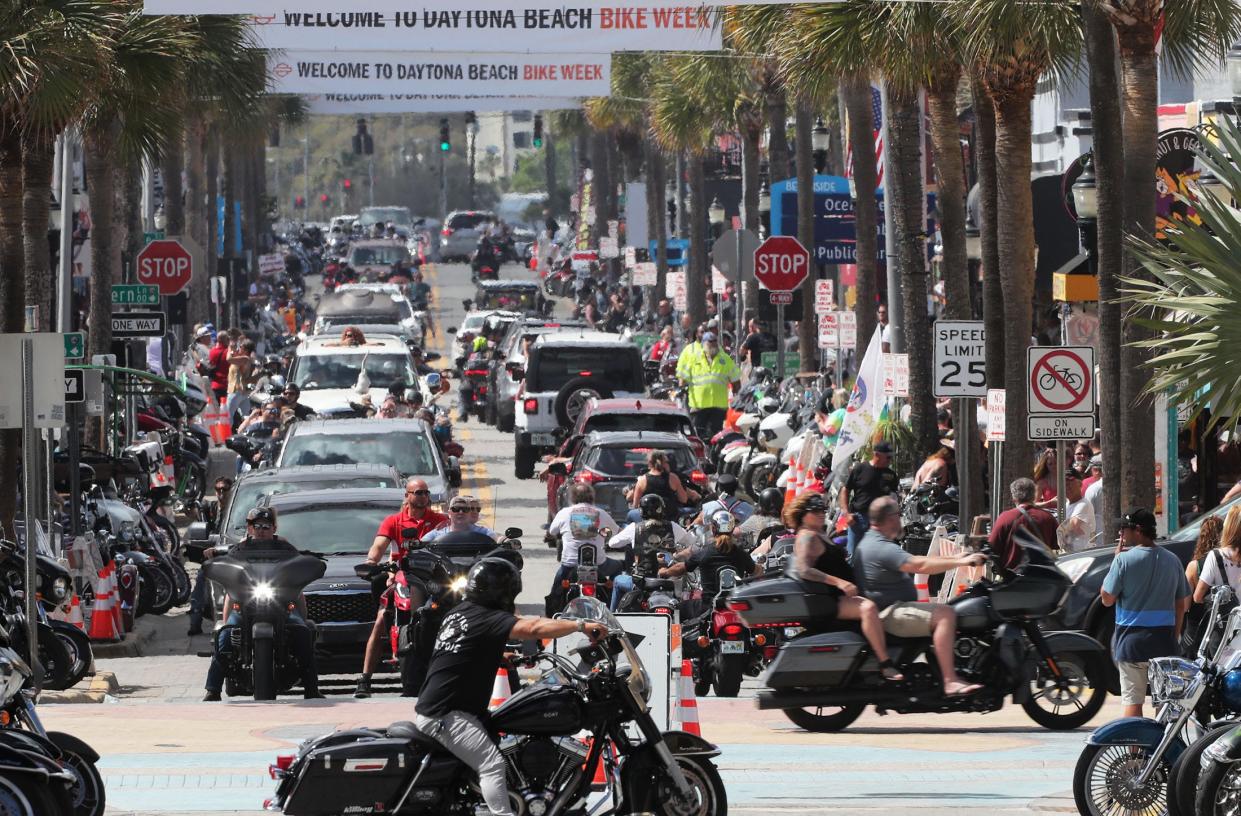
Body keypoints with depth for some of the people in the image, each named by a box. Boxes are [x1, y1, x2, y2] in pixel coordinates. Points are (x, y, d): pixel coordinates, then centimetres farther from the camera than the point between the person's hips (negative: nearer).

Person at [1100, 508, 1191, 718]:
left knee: (1132, 700, -1)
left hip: (1133, 639, -4)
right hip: (1165, 637, 4)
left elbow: (1107, 599, -5)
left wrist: (1117, 559, 1)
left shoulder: (1124, 560, -10)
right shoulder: (1172, 560, 6)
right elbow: (1181, 604, 10)